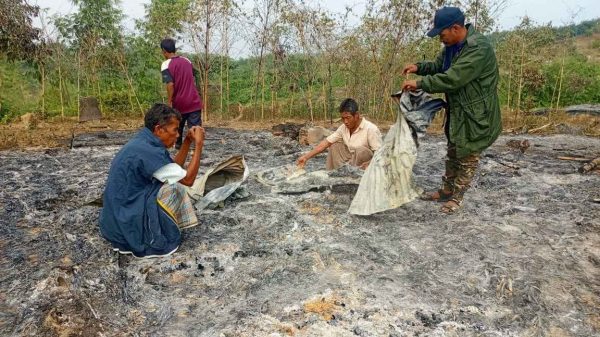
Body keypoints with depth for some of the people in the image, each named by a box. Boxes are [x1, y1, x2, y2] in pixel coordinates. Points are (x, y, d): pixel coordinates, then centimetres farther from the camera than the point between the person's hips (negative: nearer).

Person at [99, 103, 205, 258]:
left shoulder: (142, 142, 6)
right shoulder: (148, 151, -24)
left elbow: (174, 168, 15)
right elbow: (188, 179, -17)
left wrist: (188, 141, 7)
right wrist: (198, 144, -12)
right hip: (128, 223, -9)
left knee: (171, 181, 16)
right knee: (177, 188, -9)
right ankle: (155, 239, 2)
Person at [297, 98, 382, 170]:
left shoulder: (370, 129, -21)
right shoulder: (344, 128, -2)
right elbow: (326, 142, -3)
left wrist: (370, 166, -42)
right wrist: (306, 157, -9)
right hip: (352, 161, 6)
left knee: (361, 150, -31)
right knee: (334, 146, -2)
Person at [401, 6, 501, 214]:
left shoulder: (479, 48, -27)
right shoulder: (451, 46, 3)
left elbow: (452, 79, -32)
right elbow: (438, 66, 17)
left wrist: (419, 84, -25)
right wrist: (419, 67, -3)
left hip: (475, 115, -9)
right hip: (456, 111, 9)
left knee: (467, 158, 5)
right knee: (453, 154, 19)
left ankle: (456, 198, 18)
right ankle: (446, 191, 34)